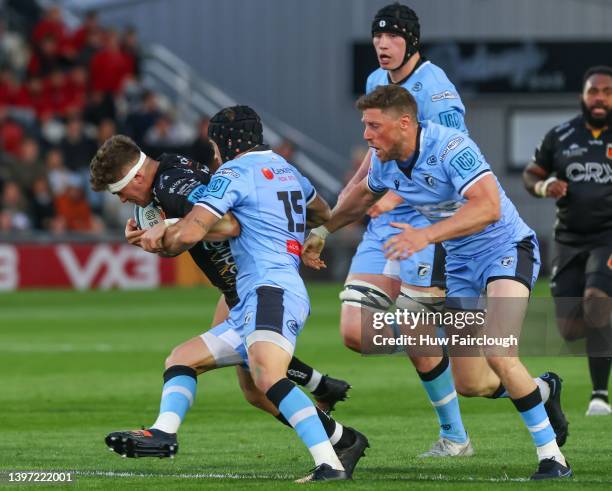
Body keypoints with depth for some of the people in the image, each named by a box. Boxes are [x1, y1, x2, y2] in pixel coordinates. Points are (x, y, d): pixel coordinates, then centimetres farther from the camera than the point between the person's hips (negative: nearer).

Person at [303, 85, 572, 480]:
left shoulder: (451, 148, -26)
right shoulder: (385, 162, -2)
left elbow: (488, 207, -39)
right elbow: (364, 195, 23)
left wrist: (426, 236, -45)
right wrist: (323, 230, 28)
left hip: (505, 250, -8)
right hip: (461, 263, 8)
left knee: (497, 354, -28)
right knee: (471, 383, 2)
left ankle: (553, 457, -17)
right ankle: (540, 389, 34)